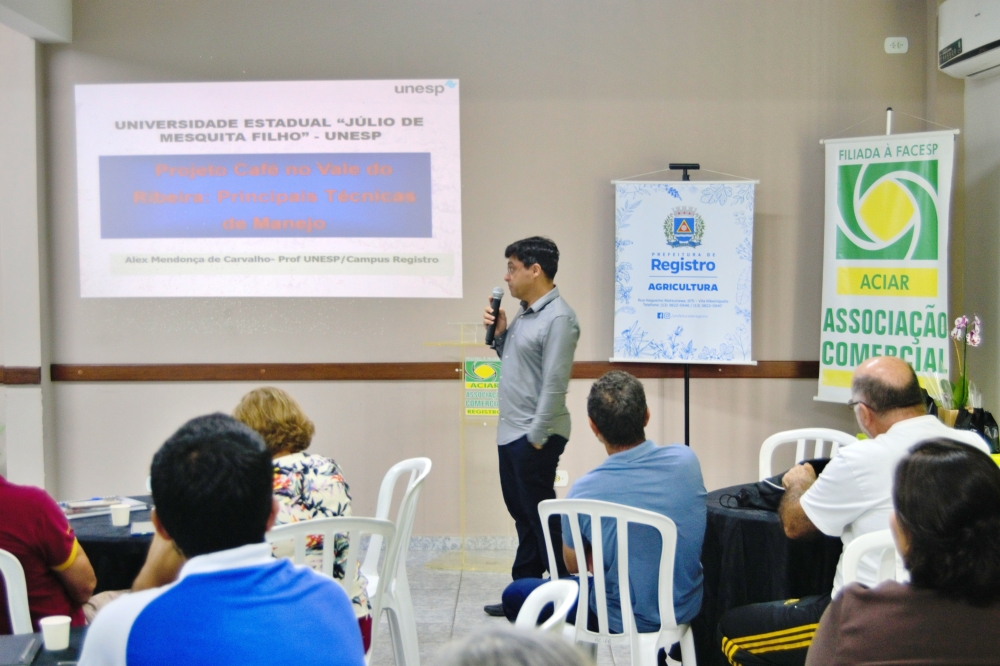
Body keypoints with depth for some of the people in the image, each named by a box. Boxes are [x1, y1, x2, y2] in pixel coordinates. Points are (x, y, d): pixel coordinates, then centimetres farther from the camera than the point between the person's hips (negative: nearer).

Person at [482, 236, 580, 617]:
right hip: (510, 432, 9)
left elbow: (554, 383, -20)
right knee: (523, 515, 15)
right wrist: (499, 333, 5)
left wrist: (536, 436, -19)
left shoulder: (558, 318, -17)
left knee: (540, 516, -2)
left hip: (534, 436, -9)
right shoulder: (525, 313, 13)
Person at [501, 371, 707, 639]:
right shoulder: (686, 459, -14)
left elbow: (573, 565, -5)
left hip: (625, 619, -4)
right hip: (688, 607, 5)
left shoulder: (584, 491, -24)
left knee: (514, 594, 14)